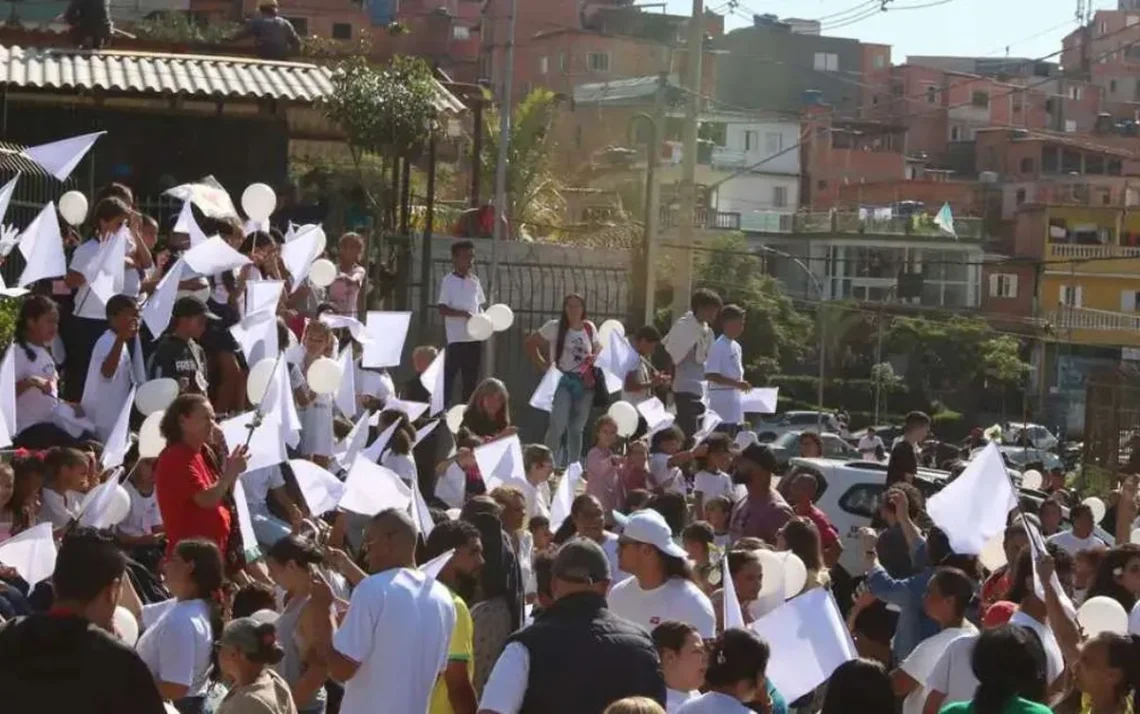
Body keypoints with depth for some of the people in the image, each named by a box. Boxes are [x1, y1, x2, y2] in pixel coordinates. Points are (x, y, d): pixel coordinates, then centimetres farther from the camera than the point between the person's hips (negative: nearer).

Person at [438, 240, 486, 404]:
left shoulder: (474, 280, 12)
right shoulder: (448, 281, -6)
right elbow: (443, 309, -12)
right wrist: (464, 314, -23)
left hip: (475, 338, 6)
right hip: (456, 338, -6)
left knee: (471, 379, 9)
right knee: (449, 378, -6)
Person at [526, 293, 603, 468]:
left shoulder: (590, 328, 7)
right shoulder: (555, 327, -4)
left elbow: (599, 349, 23)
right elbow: (530, 343, 0)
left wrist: (595, 358, 0)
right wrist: (542, 365, -6)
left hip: (585, 383, 4)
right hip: (562, 381, -4)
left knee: (577, 429, 11)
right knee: (558, 425, -17)